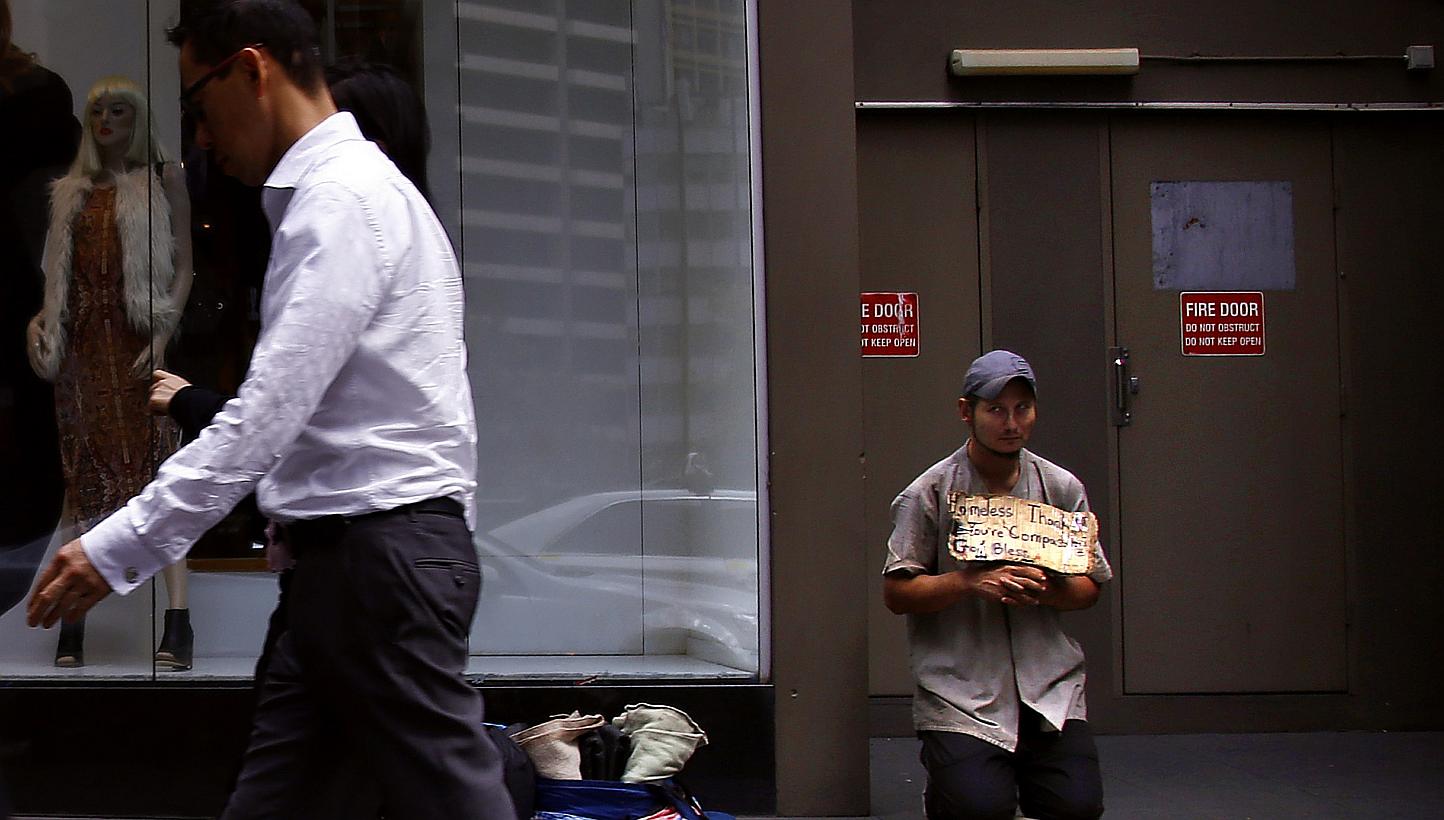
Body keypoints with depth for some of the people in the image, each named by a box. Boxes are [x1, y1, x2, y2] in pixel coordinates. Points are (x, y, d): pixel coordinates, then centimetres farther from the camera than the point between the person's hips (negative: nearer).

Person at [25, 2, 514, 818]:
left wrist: (118, 549, -19)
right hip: (345, 552, 10)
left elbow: (270, 414, -20)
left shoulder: (345, 199, -14)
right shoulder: (331, 192, 17)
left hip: (384, 552, -10)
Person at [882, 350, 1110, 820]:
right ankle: (943, 780, 15)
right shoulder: (931, 493, -2)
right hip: (960, 689, -3)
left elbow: (1089, 588, 13)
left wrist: (1052, 590, -10)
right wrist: (972, 582, -20)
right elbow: (896, 593, -6)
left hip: (1048, 685, 3)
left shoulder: (1061, 488, 9)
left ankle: (1022, 769, 19)